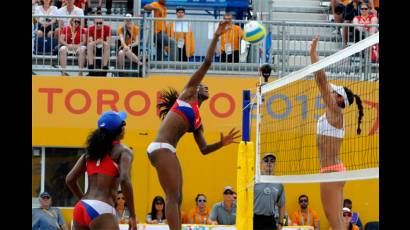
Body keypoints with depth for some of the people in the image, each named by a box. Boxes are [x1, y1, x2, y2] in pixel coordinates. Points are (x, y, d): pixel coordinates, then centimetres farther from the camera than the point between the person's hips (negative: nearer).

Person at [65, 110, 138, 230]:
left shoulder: (91, 151, 18)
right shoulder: (123, 151, 1)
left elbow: (70, 180, 16)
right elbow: (124, 180, -16)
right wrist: (133, 216, -12)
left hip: (81, 208, 7)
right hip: (102, 211, -7)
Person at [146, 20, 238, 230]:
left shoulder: (197, 121, 27)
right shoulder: (188, 93, 10)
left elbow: (204, 149, 25)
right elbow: (207, 63, 7)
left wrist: (221, 143, 10)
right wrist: (216, 37, 11)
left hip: (169, 151, 9)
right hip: (161, 148, -9)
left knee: (176, 199, 7)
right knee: (173, 197, -16)